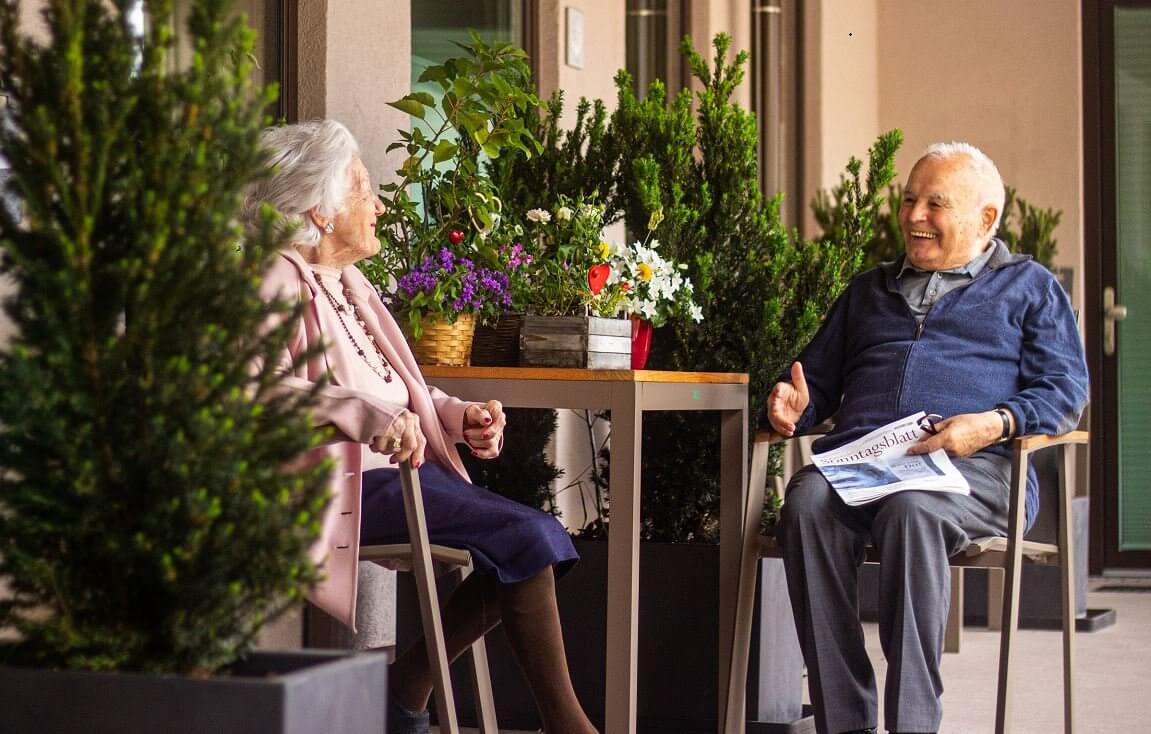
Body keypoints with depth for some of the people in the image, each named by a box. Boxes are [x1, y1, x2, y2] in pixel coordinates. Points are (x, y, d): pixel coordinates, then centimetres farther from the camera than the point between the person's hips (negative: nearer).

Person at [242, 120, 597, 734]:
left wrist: (460, 417, 4)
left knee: (538, 540, -10)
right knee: (529, 536, -20)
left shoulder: (349, 283, 21)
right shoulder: (281, 282, -7)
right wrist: (371, 417, -35)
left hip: (397, 467, 9)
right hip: (347, 478, -9)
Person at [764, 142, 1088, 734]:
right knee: (807, 502, -33)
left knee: (912, 509, -40)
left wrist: (994, 423, -12)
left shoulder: (1027, 286, 21)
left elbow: (1066, 391, 8)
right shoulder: (869, 290, 34)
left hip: (972, 467, -3)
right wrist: (792, 407, 10)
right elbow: (818, 381, 36)